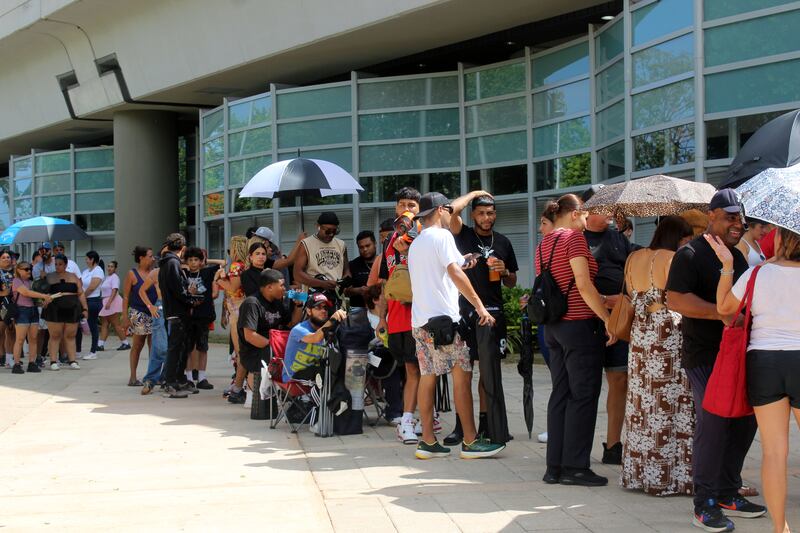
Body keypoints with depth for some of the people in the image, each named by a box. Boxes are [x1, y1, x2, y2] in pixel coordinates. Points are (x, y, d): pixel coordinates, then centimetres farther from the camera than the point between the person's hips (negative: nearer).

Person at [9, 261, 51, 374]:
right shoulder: (16, 281, -5)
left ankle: (32, 363, 8)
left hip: (33, 310, 7)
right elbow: (26, 292, -19)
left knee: (33, 338, 5)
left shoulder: (30, 281, 16)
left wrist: (44, 300, -10)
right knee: (20, 339, -7)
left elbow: (35, 295, 13)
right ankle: (16, 364, -5)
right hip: (22, 311, -7)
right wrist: (44, 296, -22)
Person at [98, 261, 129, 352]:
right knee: (104, 324, 3)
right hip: (105, 303, 9)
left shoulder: (114, 277, -9)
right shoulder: (107, 277, 17)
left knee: (116, 324, -6)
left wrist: (109, 302, -28)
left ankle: (125, 343, 0)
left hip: (113, 302, -9)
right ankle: (100, 344, 1)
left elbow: (114, 290, -20)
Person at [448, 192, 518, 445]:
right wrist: (474, 194, 0)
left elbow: (512, 283, 20)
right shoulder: (464, 235, 4)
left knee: (490, 370, 5)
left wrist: (504, 272, -3)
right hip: (466, 310, -3)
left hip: (493, 311, 3)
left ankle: (486, 422, 12)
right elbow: (453, 209, -16)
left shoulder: (503, 242, 13)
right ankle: (461, 424, 2)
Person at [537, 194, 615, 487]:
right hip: (580, 325, -8)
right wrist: (607, 318, -13)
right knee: (583, 396, -2)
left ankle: (555, 466, 12)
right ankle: (575, 466, 0)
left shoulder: (543, 245, 14)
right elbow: (583, 284, -18)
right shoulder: (574, 237, -11)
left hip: (553, 327, 8)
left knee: (560, 395, 11)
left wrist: (599, 301, 18)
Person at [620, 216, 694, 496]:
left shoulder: (634, 258, 12)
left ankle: (638, 472, 15)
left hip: (640, 335, 7)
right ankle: (669, 476, 0)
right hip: (668, 336, -7)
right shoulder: (671, 258, -9)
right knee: (670, 404, -2)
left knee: (642, 402, 10)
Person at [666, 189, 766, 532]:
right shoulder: (692, 254, -10)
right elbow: (675, 299, -21)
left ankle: (727, 493, 24)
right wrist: (721, 312, -25)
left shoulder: (737, 255, 16)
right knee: (713, 422, -11)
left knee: (745, 420, 10)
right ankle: (704, 505, -1)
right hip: (704, 353, -8)